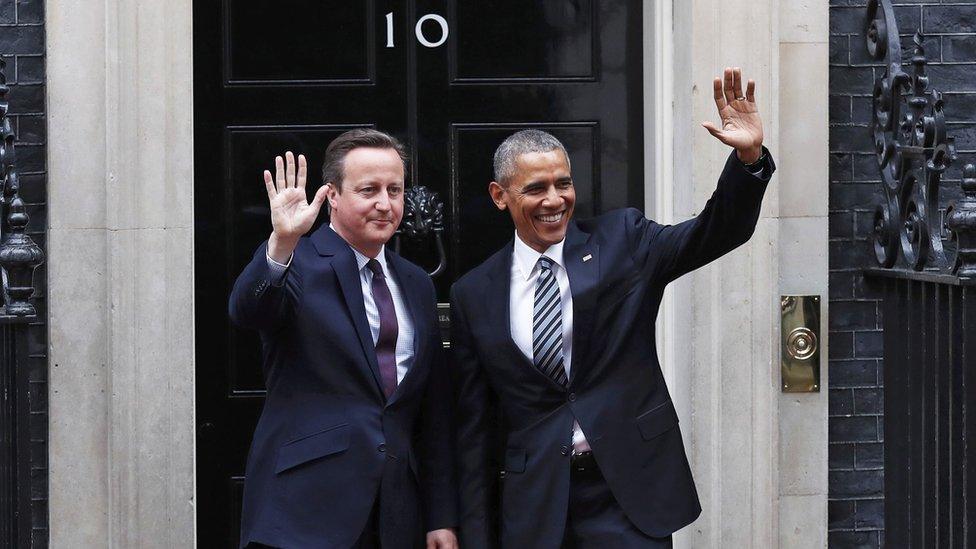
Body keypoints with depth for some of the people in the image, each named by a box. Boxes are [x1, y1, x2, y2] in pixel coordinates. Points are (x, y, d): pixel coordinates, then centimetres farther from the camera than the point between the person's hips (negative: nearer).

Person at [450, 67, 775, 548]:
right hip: (534, 504, 1)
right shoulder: (472, 296, 5)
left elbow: (715, 233, -8)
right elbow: (474, 428, 6)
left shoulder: (622, 241, 3)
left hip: (629, 493, -1)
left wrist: (749, 156, -26)